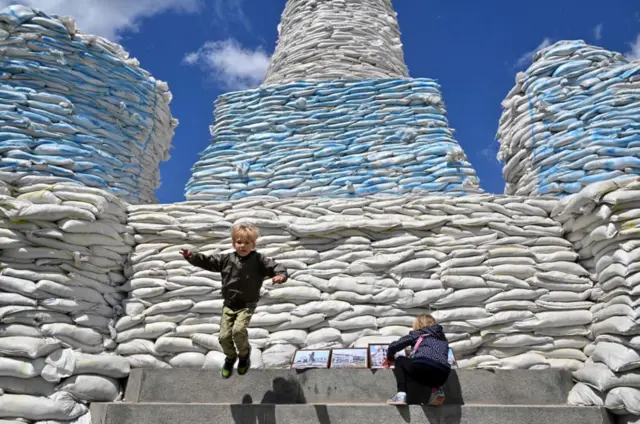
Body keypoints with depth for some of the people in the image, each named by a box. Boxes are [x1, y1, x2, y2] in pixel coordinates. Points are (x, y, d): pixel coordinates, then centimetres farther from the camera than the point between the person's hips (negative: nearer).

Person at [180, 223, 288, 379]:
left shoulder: (259, 260, -8)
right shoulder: (226, 259, 1)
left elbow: (275, 266, -16)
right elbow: (208, 261, 2)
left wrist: (281, 275, -38)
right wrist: (192, 257, -13)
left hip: (247, 305, -3)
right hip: (229, 304, 4)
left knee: (238, 330, -25)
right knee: (224, 336, -1)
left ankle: (244, 354, 8)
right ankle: (230, 357, 32)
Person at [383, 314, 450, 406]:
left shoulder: (416, 334, 22)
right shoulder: (442, 337, 32)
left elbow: (394, 346, 20)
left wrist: (390, 359, 41)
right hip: (442, 375, 4)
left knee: (400, 361, 26)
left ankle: (401, 394, 6)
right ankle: (436, 390, 10)